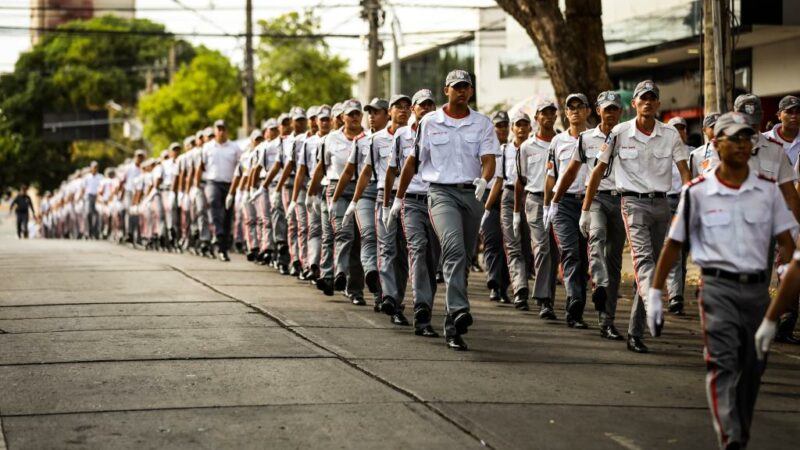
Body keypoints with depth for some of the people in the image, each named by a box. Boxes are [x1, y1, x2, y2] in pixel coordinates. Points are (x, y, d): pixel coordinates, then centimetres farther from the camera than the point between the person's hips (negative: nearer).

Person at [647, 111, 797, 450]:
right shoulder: (698, 192, 1)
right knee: (723, 363, -15)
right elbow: (673, 244, 6)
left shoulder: (767, 190, 7)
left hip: (758, 288, 3)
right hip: (718, 286, -3)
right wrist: (655, 292, 3)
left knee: (752, 368, 8)